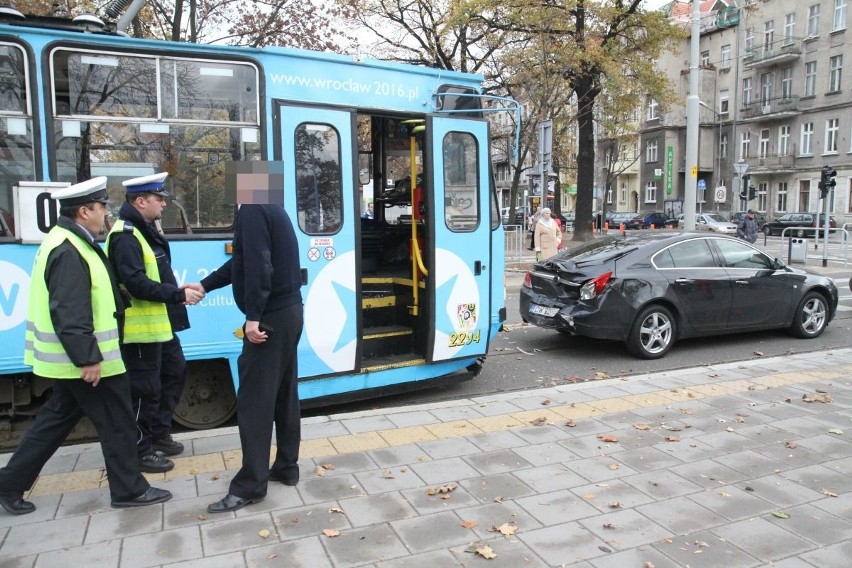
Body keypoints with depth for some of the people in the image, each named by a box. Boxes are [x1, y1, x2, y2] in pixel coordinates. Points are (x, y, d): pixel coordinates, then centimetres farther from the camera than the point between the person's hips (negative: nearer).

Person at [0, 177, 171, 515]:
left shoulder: (65, 242, 12)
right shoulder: (69, 252, -22)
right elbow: (69, 315, -27)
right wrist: (87, 359, -25)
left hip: (71, 359, 10)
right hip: (82, 360, -10)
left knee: (57, 418, 20)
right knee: (116, 423, 2)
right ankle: (129, 489, 14)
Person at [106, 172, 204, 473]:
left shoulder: (146, 230, 14)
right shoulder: (125, 236, -18)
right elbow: (136, 284, -26)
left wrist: (177, 290, 4)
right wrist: (178, 295, -22)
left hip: (161, 323, 11)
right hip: (141, 327, -11)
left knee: (175, 373, 20)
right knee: (146, 390, 0)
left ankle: (159, 434, 33)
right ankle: (140, 450, 14)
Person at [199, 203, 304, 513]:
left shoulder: (252, 209, -14)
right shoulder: (271, 208, 17)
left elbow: (257, 265, -24)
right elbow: (241, 260, 21)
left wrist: (253, 317, -24)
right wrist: (204, 285, 25)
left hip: (270, 317, -10)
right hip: (289, 312, 10)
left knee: (254, 401, -3)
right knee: (284, 394, 15)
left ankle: (250, 485, 4)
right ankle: (286, 466, 25)